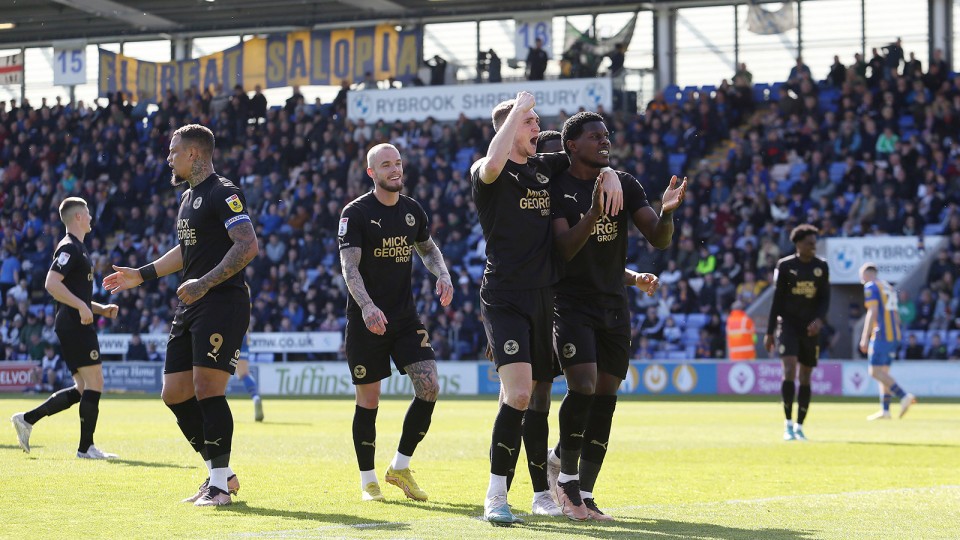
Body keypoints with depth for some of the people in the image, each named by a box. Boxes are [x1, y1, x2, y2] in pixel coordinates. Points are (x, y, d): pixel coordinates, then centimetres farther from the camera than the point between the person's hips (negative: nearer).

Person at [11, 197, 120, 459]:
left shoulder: (78, 248, 23)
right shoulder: (69, 248, -9)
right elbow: (52, 284, -22)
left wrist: (101, 309, 18)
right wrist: (82, 307, -25)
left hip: (76, 325, 10)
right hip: (74, 326, -10)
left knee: (83, 389, 10)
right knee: (95, 382, -9)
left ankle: (27, 419, 12)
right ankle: (86, 447, -6)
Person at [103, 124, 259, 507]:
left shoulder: (223, 193, -10)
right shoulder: (188, 198, 20)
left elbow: (248, 245, -21)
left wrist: (205, 283, -26)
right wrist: (142, 275, 36)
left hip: (222, 303, -10)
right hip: (190, 306, 10)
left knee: (207, 388, -14)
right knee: (174, 393, 7)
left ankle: (220, 485, -7)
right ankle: (220, 473, 17)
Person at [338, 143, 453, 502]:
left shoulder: (412, 210, 8)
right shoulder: (356, 212, -8)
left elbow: (428, 248, 26)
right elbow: (349, 266, -15)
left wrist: (442, 274, 5)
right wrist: (366, 306, -30)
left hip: (405, 317, 5)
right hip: (367, 320, -4)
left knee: (429, 388, -8)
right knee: (368, 400, 1)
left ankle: (400, 467, 8)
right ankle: (367, 481, 15)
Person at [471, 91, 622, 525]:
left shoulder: (547, 167, 13)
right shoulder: (487, 173, -6)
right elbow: (493, 163, -31)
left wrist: (609, 176, 2)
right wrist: (517, 110, -19)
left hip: (544, 297, 7)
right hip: (504, 298, -7)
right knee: (518, 393, -21)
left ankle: (543, 493, 22)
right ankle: (495, 496, -17)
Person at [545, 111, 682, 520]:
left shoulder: (624, 185, 5)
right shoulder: (556, 188, -7)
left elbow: (659, 240, 1)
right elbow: (565, 250, -17)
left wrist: (666, 212, -21)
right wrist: (594, 212, -31)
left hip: (614, 307, 5)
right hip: (572, 304, -5)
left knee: (605, 398, 3)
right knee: (583, 387, -21)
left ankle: (583, 494, 9)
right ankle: (565, 467, 2)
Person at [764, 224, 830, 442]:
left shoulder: (821, 266, 5)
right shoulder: (784, 266, -1)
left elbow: (825, 299, 6)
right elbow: (777, 299, 2)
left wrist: (819, 320, -14)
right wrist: (770, 332, 1)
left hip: (810, 328, 3)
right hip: (788, 324, -3)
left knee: (806, 377, 5)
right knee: (789, 370, -17)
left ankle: (799, 427, 14)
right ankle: (788, 424, -9)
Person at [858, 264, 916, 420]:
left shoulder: (871, 287, -5)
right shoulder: (889, 287, 21)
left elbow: (873, 313, -15)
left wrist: (864, 338, -16)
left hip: (881, 335, -9)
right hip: (894, 335, 9)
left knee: (875, 371, -10)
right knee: (883, 372, 10)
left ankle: (904, 396, -22)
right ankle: (885, 410, 6)